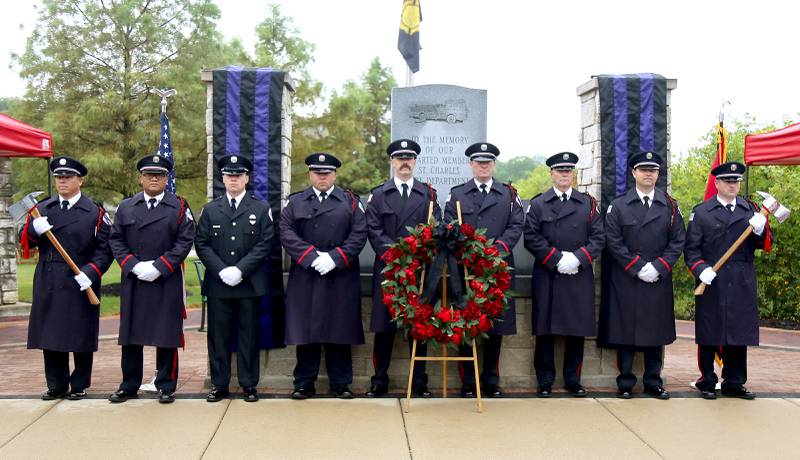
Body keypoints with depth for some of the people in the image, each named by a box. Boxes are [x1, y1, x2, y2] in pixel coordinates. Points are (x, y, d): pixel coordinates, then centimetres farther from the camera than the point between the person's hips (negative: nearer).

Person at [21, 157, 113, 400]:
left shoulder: (95, 212, 0)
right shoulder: (43, 208, 12)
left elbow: (105, 249, -3)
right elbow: (25, 241, 11)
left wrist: (90, 272, -17)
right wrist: (34, 230, -12)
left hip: (81, 285, -3)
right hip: (48, 285, 4)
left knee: (81, 336, 4)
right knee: (50, 335, 7)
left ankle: (80, 385, 17)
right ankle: (56, 385, 19)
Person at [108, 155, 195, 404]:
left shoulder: (179, 207, 3)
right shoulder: (125, 207, 11)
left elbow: (185, 241, -4)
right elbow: (116, 241, 8)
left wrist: (158, 267, -12)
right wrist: (134, 266, -8)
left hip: (167, 283, -3)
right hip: (133, 282, 3)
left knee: (167, 336, 1)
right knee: (130, 336, 8)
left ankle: (166, 387, 11)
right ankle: (129, 386, 19)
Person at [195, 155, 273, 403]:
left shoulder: (261, 209, 6)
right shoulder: (210, 210, 11)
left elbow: (265, 244, -3)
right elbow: (202, 244, 4)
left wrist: (240, 270, -13)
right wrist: (221, 271, -10)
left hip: (250, 284, -1)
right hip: (217, 283, 1)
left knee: (249, 335, 3)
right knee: (218, 336, 4)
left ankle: (249, 384, 11)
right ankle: (219, 384, 13)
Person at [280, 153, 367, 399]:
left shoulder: (350, 201, 10)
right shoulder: (295, 202, 11)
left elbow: (359, 235, 0)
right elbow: (287, 234, 0)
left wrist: (334, 258, -12)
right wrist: (312, 256, -12)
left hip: (341, 278, 0)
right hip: (305, 277, 0)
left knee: (340, 331, 3)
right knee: (305, 331, 2)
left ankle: (341, 383, 13)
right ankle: (304, 383, 11)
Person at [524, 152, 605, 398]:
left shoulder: (588, 203, 11)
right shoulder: (538, 204, 7)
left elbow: (598, 238, 5)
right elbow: (532, 239, -2)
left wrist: (578, 258, -11)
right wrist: (557, 259, -12)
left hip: (579, 278, 2)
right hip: (546, 278, -1)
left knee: (577, 330, 5)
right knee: (545, 331, 1)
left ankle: (573, 380, 16)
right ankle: (545, 381, 9)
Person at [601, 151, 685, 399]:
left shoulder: (670, 206, 8)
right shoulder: (618, 206, 3)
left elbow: (677, 241, 4)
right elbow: (614, 242, -3)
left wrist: (658, 267, -9)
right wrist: (638, 267, -11)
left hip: (659, 281, 2)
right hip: (626, 281, -1)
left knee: (656, 332, 6)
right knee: (625, 333, 1)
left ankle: (653, 383, 16)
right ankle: (625, 383, 10)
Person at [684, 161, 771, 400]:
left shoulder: (751, 209, 12)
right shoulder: (701, 212, 4)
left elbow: (766, 244, 8)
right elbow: (691, 248, 0)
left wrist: (760, 230, -13)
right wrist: (701, 269, -16)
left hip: (742, 286, 3)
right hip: (711, 285, -3)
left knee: (738, 335, 7)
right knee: (709, 336, 4)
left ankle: (734, 383, 19)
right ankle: (707, 383, 16)